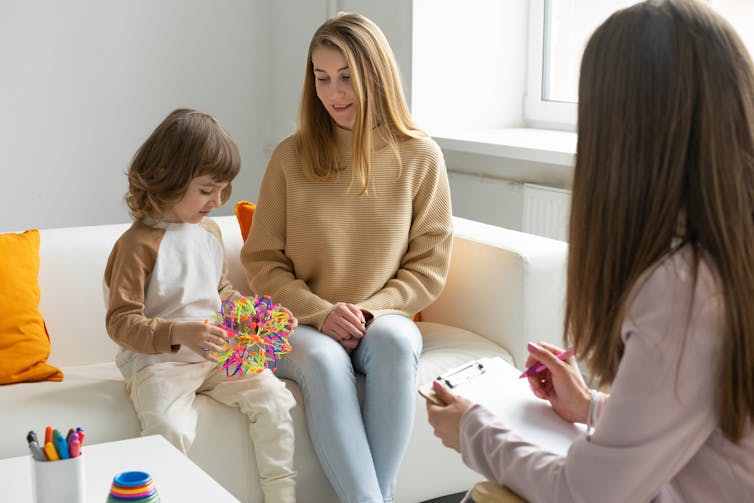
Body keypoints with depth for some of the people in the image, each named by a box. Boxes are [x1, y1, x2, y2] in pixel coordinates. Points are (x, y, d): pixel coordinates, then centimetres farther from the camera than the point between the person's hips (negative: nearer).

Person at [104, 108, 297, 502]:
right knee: (169, 429, -31)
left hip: (217, 355, 6)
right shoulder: (138, 244, -12)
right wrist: (179, 333, -30)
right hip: (156, 362, -6)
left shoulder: (210, 232, 11)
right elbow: (121, 323, -15)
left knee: (273, 398, -12)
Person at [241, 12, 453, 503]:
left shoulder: (420, 156, -1)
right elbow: (262, 261, 2)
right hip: (302, 325, 0)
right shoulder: (292, 156, -1)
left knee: (394, 342, -34)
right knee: (325, 361, -34)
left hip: (383, 320, 1)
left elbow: (429, 264, 2)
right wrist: (321, 313, -14)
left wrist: (369, 309, -13)